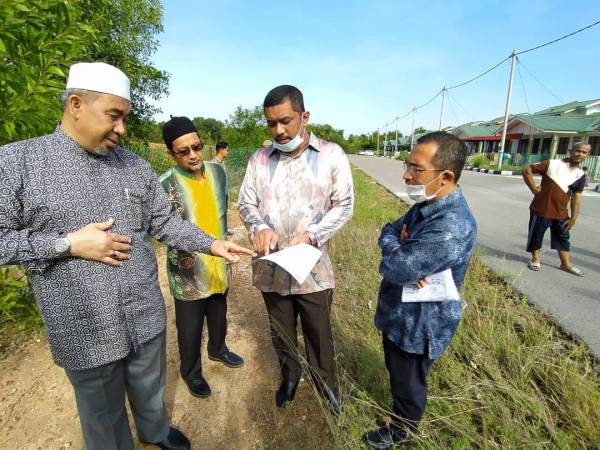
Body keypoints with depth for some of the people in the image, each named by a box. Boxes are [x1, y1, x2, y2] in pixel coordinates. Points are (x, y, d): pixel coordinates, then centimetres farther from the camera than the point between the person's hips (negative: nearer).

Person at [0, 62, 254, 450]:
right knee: (105, 415, 21)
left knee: (151, 391, 28)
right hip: (85, 330, -3)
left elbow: (165, 222, 3)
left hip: (147, 317, 4)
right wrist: (68, 244, -18)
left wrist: (212, 245, -7)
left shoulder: (136, 166, 1)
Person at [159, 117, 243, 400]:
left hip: (219, 264, 5)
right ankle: (191, 372, 41)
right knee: (190, 327, 16)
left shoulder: (218, 170, -3)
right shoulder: (165, 185, -19)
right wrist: (180, 256, -31)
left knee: (219, 314, 26)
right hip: (188, 272, -4)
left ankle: (218, 349, 54)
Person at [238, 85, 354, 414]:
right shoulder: (259, 159, 2)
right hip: (271, 266, 3)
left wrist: (311, 235, -19)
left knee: (319, 333, 15)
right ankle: (290, 375, 49)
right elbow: (246, 203, 4)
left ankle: (325, 383, 43)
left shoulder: (331, 154, -5)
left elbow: (344, 204, -5)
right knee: (280, 331, 22)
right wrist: (258, 227, -19)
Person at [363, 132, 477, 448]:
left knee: (408, 383, 19)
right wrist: (398, 247, -18)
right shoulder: (427, 204, -2)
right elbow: (388, 231, 5)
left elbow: (395, 268, -34)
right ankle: (400, 407, 59)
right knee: (396, 370, 31)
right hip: (401, 313, 8)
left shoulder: (451, 227, -35)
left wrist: (396, 253, -11)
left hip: (418, 325, -8)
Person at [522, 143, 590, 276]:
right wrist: (533, 188, -11)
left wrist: (574, 218, 3)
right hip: (541, 210, -5)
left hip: (561, 213, 5)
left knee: (563, 238, 16)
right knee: (536, 235, 7)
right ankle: (535, 259, 26)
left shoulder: (581, 175, 5)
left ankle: (566, 264, 30)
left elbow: (576, 198, 5)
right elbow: (527, 170, -8)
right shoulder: (552, 164, -10)